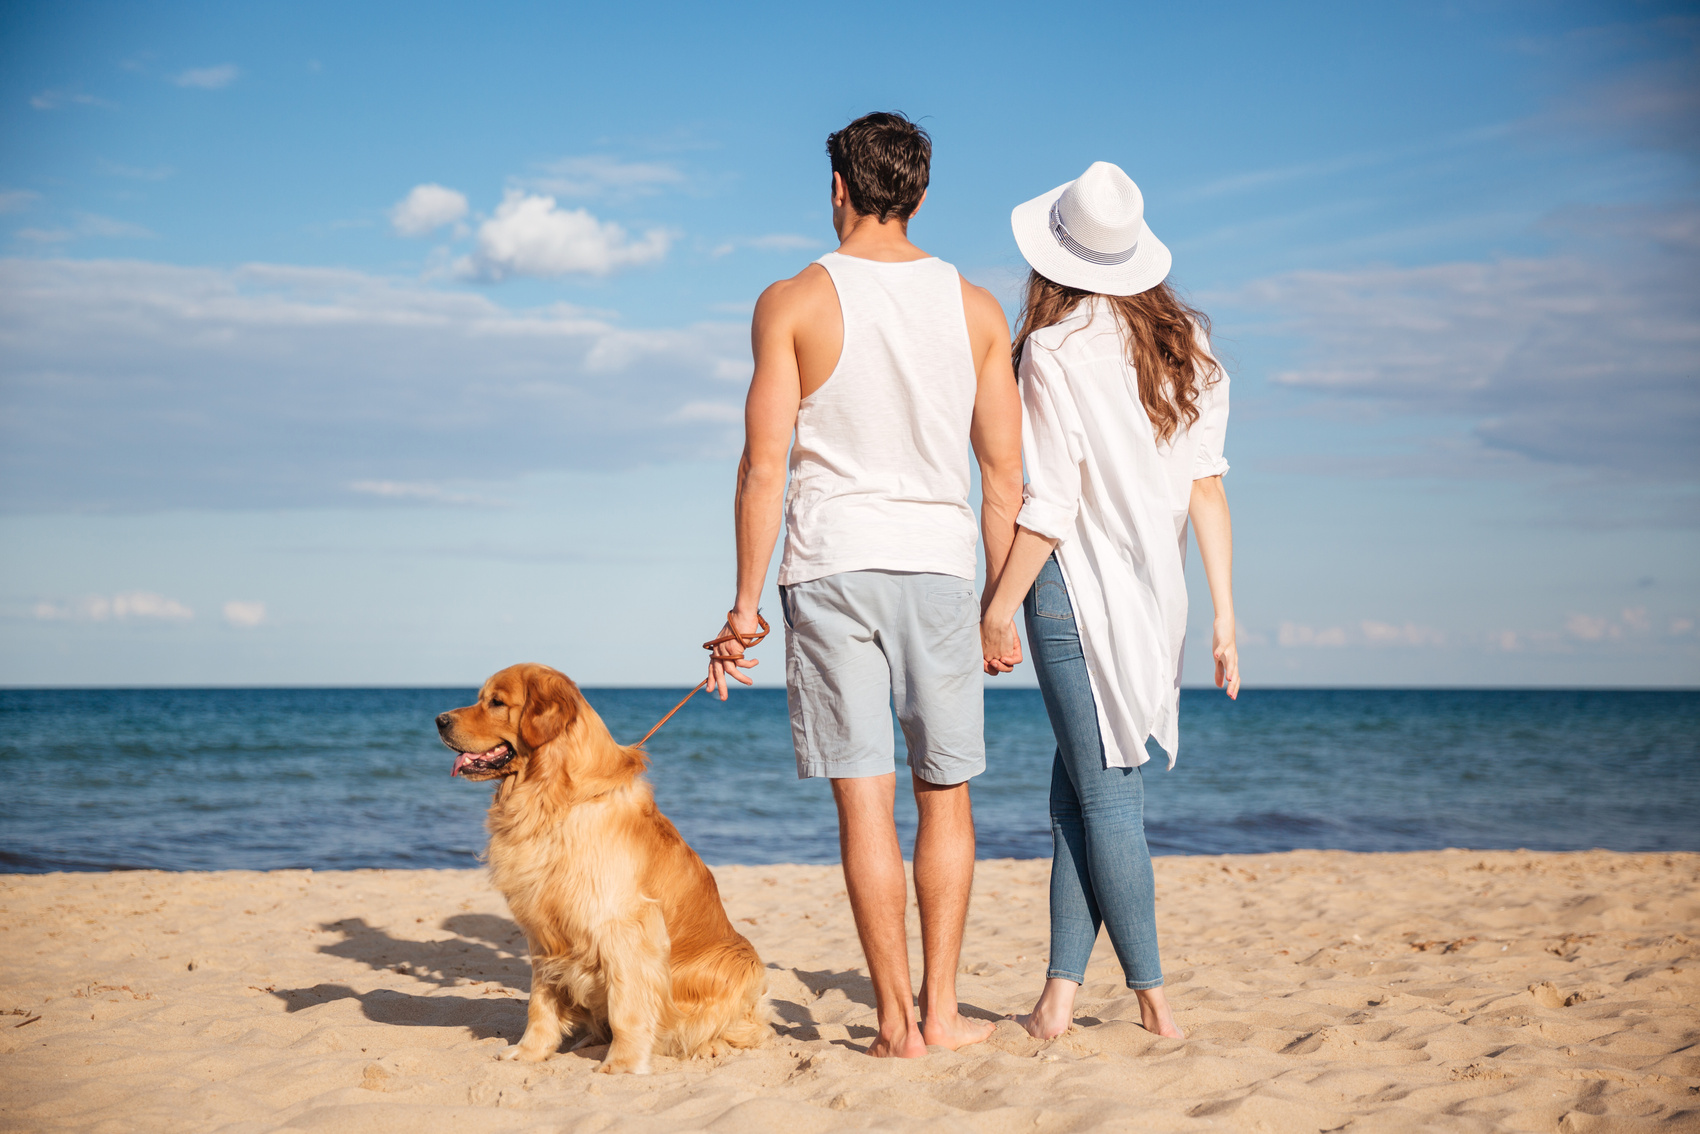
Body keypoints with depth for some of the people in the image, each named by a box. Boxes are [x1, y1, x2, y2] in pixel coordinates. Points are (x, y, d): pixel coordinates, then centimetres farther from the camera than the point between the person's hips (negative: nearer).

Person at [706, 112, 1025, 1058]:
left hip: (832, 563, -2)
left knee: (866, 799, 1)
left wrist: (746, 601, -1)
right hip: (940, 562, 2)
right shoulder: (976, 308, 6)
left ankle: (898, 1021, 4)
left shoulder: (793, 303, -2)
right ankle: (942, 1010, 14)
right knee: (946, 794, 13)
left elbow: (764, 464, -6)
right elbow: (1005, 473, 4)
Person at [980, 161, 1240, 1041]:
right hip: (1158, 592, 6)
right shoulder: (1184, 345, 6)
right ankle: (1060, 992, 12)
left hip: (1077, 586, -6)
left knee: (1105, 796, 3)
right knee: (1077, 789, 13)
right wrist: (1225, 615, 5)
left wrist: (998, 609, -5)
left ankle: (1153, 999, 9)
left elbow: (1050, 507, -14)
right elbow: (1207, 488, 4)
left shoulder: (1055, 349, -12)